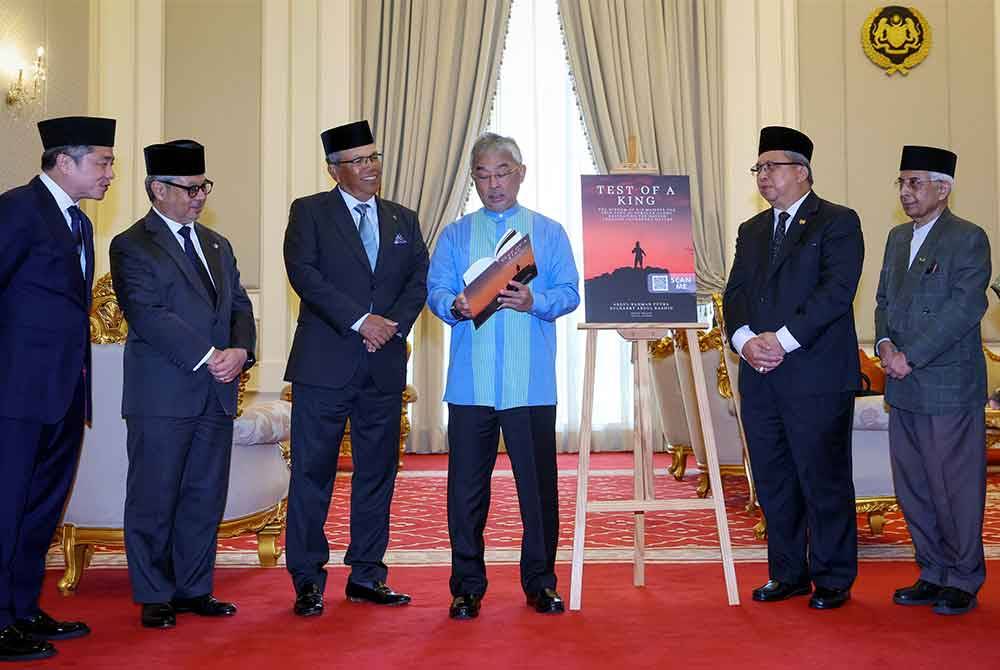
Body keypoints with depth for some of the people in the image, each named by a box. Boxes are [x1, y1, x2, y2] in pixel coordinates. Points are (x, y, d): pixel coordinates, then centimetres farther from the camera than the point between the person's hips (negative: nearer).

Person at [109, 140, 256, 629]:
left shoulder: (217, 245, 18)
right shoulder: (131, 246, -4)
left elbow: (239, 306, 13)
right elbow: (147, 315, -15)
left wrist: (240, 351, -7)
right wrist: (207, 358, -19)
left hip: (216, 393, 6)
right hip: (163, 397, -6)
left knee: (206, 498, 11)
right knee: (154, 500, 3)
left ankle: (194, 589, 22)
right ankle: (154, 597, 15)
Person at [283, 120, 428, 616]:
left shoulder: (403, 220, 16)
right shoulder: (309, 212, 3)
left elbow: (419, 279, 8)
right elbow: (303, 273, -10)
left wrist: (393, 325, -10)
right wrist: (359, 321, -17)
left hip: (385, 366, 4)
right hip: (324, 364, -4)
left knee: (378, 472, 8)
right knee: (312, 472, -1)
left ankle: (367, 575, 18)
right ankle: (308, 580, 9)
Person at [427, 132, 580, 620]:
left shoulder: (548, 232, 12)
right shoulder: (455, 235, 15)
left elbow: (569, 293, 4)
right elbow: (435, 291, 6)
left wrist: (534, 301, -16)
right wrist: (455, 305, -16)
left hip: (531, 383, 0)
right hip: (470, 382, 1)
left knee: (538, 484, 3)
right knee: (466, 486, 2)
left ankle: (540, 582, 17)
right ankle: (467, 586, 14)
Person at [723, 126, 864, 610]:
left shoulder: (837, 222, -1)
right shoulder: (752, 231, 19)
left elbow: (837, 290, -13)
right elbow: (735, 294, 12)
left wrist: (783, 339, -17)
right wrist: (745, 339, -8)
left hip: (816, 377, -6)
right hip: (760, 379, 6)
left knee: (823, 480, 0)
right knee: (773, 482, 11)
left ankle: (833, 580, 13)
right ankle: (788, 574, 23)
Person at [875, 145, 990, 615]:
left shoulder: (968, 239, -8)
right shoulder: (898, 237, 15)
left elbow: (963, 308, -16)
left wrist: (911, 357, -18)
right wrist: (885, 343, -3)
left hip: (950, 388, -7)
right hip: (905, 389, 7)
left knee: (956, 488, 2)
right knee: (913, 488, 13)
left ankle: (964, 581, 17)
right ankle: (933, 574, 26)